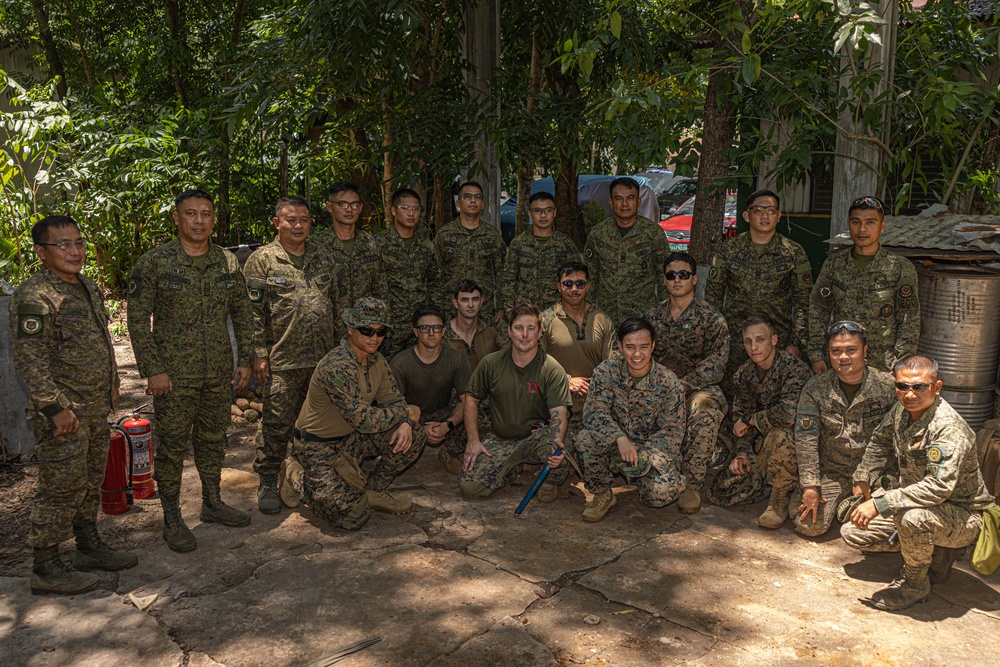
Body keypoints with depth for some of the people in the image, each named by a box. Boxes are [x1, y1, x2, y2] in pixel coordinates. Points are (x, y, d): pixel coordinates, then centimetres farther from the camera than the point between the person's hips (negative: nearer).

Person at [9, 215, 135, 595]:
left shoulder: (88, 289, 12)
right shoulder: (34, 297, -17)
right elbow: (29, 360, -21)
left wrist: (111, 385, 20)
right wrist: (55, 408, -21)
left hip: (96, 408, 9)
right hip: (63, 414, -9)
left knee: (91, 482, 19)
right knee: (61, 490, -1)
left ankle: (89, 548, 33)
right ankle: (46, 569, 13)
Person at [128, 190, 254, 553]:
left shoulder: (228, 262, 5)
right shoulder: (153, 263, -8)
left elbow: (243, 314, 12)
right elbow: (138, 319, -7)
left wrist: (245, 360, 6)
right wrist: (152, 370, -12)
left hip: (219, 372, 4)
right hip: (173, 374, -4)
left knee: (213, 439, 15)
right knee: (172, 445, 3)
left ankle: (212, 503, 33)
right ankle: (172, 520, 17)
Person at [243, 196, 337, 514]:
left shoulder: (323, 258, 13)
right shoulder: (262, 260, -2)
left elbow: (336, 304, 18)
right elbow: (254, 312, -5)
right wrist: (259, 354, -10)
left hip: (324, 357, 5)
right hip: (283, 360, -5)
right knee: (277, 423, -2)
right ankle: (267, 484, 13)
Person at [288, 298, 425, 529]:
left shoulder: (377, 362, 1)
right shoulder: (336, 367, -28)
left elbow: (394, 400, 7)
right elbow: (365, 420, -29)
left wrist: (406, 424, -16)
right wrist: (406, 412, -16)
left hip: (350, 438, 8)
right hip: (319, 447, -8)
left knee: (413, 436, -7)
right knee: (354, 517, -19)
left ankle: (373, 491, 10)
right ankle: (299, 482, 7)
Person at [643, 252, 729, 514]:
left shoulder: (711, 318, 0)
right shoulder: (653, 317, 13)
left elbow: (717, 360, -10)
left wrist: (683, 384, -21)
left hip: (700, 387, -3)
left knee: (705, 413, -38)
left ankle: (692, 485, -31)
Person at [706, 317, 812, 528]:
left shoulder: (794, 368, -21)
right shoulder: (744, 374, 1)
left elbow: (788, 414, -36)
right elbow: (740, 416, 10)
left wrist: (749, 419, -21)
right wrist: (742, 452, -6)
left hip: (798, 440, -6)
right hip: (762, 445, 7)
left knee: (778, 435, -42)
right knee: (721, 491, -6)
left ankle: (780, 502, -17)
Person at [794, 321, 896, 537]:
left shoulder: (888, 386, -7)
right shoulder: (815, 388, -6)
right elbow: (806, 439, -9)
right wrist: (810, 486, -15)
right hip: (831, 471, 0)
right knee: (809, 525, -15)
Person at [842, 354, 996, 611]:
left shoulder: (949, 428, -28)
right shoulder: (901, 410, -3)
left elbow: (939, 486, -39)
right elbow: (880, 443, 18)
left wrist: (879, 504, -41)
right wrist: (863, 478, 6)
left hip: (963, 517, -8)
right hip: (918, 505, 8)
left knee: (910, 515, -40)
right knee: (853, 532, 0)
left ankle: (915, 583, -10)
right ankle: (935, 552, 16)